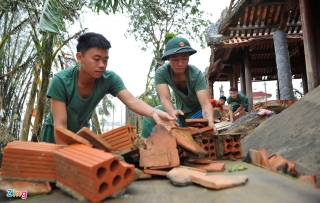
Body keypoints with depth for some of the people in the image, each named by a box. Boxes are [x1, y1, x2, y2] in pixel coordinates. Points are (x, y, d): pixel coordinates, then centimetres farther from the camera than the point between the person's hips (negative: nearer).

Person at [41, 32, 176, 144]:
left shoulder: (109, 79, -24)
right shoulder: (61, 81, -31)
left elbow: (131, 101, -37)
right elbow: (60, 124, -31)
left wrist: (154, 112, -56)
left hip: (81, 132, 3)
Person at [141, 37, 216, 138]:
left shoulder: (196, 74, -29)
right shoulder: (161, 72, -24)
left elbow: (205, 103, -37)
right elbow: (165, 98, -34)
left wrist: (210, 120, -60)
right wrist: (172, 112, -57)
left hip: (197, 110, -2)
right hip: (180, 109, 2)